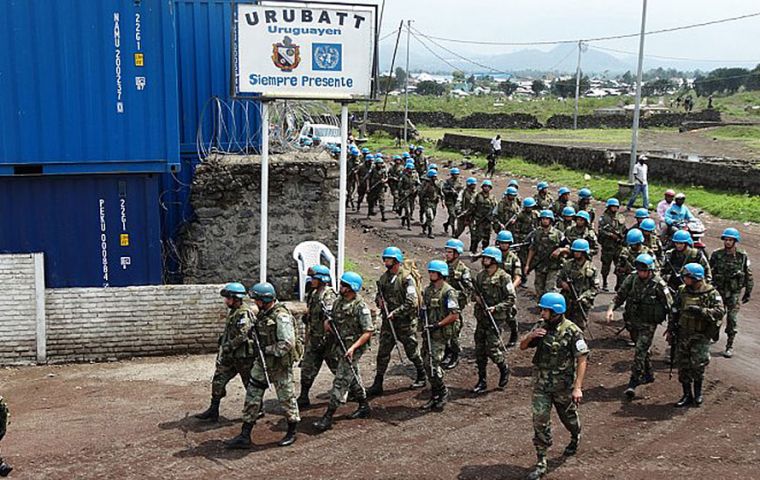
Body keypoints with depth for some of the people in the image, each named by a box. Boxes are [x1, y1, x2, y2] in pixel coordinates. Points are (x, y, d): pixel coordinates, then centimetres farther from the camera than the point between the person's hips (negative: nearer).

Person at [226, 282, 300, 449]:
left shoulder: (281, 317, -21)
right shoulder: (263, 313, 7)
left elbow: (288, 343, -27)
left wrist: (268, 350, -20)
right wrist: (253, 332, 2)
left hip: (280, 364, -9)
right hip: (262, 362, 9)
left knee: (286, 398, 6)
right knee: (252, 396, 6)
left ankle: (292, 432, 25)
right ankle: (244, 436, 10)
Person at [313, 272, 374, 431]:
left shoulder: (360, 307, -17)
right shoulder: (338, 301, 6)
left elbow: (368, 331, -18)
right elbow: (330, 318, 22)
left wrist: (353, 347, -25)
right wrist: (327, 322, -3)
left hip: (352, 349, -8)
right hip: (340, 346, 8)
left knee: (340, 381, -8)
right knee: (352, 378, 19)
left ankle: (328, 417, -7)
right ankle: (364, 407, 35)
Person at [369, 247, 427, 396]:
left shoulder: (407, 278, -14)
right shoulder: (384, 277, 8)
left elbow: (412, 303, -20)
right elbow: (379, 294, 21)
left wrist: (395, 313, -21)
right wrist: (379, 301, -2)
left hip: (405, 321, -6)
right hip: (388, 321, 6)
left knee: (412, 351, 9)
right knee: (383, 352, 3)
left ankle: (422, 377, 29)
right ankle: (378, 384, 7)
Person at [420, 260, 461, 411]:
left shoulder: (448, 292, -12)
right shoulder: (428, 290, 12)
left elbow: (455, 315, -16)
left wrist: (438, 324, -18)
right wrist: (425, 324, 9)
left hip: (441, 334, -8)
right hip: (428, 333, 8)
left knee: (433, 363, -12)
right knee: (428, 364, 9)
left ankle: (443, 392, 7)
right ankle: (435, 396, 19)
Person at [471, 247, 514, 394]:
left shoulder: (503, 277, -10)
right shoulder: (480, 275, 9)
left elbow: (511, 299, -11)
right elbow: (474, 292, 21)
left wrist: (495, 307, -20)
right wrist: (476, 297, -2)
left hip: (496, 318, -6)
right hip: (481, 317, 6)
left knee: (492, 349, -8)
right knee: (480, 350, 7)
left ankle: (504, 369, 21)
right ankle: (481, 381, 16)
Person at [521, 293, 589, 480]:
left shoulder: (572, 331, -18)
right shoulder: (540, 326, -2)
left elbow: (582, 360, -18)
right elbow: (522, 347, 7)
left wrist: (578, 387, -24)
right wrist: (530, 336, -16)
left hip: (564, 385, -3)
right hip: (541, 384, 3)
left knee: (568, 416, 20)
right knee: (540, 420, -3)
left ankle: (575, 438, 53)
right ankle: (541, 463, 3)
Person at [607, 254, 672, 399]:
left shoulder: (659, 285, -16)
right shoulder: (632, 279, -4)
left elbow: (669, 306, -8)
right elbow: (620, 295, 1)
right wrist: (611, 308, -16)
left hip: (648, 324, -5)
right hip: (632, 321, 5)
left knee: (640, 351, -12)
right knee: (643, 349, 21)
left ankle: (633, 383, -10)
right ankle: (648, 374, 39)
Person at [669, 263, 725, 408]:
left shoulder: (711, 293, -10)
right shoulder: (682, 290, 6)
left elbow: (720, 312, -21)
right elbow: (675, 311, 15)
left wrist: (701, 311, -31)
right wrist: (670, 329, 15)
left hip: (700, 336, -5)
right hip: (683, 335, 5)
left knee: (698, 364, -12)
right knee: (683, 365, 7)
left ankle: (698, 393, 12)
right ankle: (687, 396, 20)